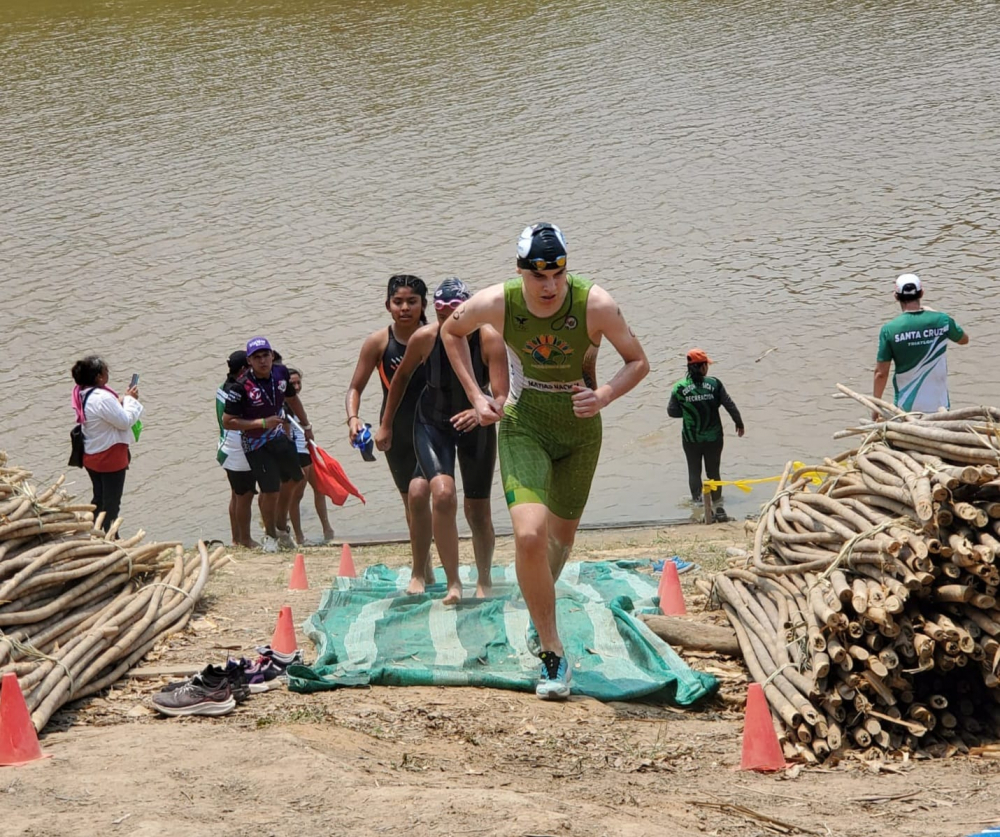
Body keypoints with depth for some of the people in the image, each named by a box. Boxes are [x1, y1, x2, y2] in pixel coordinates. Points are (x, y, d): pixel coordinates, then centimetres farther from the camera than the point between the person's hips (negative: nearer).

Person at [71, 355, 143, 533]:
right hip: (110, 458, -9)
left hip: (91, 457, 9)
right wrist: (130, 399, -10)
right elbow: (125, 421, -22)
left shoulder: (82, 394, 0)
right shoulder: (103, 398, -30)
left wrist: (123, 400, -2)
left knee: (99, 498, 22)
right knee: (112, 503, 7)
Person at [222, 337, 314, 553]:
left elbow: (292, 399, 13)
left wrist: (306, 425, 19)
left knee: (292, 478, 19)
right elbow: (227, 421, -22)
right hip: (256, 444, -7)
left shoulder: (280, 373, -8)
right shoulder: (242, 386, -25)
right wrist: (262, 423, -26)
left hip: (279, 437, 7)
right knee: (270, 490, -8)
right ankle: (270, 536, 17)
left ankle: (281, 526, 41)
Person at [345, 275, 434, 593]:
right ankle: (426, 570, 34)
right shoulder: (378, 343, -5)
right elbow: (355, 388, 0)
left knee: (418, 492, -21)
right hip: (396, 432, 3)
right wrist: (353, 417, -18)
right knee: (411, 502, 15)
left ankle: (418, 573, -10)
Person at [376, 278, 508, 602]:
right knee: (443, 494, -24)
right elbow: (402, 377, -1)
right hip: (433, 424, 0)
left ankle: (484, 581, 33)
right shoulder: (424, 338, -21)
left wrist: (481, 413, -53)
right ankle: (453, 582, -15)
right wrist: (386, 425, 6)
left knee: (478, 510, 8)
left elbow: (503, 398, -31)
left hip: (476, 426, 0)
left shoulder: (490, 340, -26)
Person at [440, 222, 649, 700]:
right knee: (529, 535, -22)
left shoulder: (596, 305, -24)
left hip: (580, 431, 1)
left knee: (561, 535, 18)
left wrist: (604, 395, -29)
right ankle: (552, 654, -8)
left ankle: (538, 610, 51)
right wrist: (476, 396, -5)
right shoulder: (496, 304, -20)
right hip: (523, 427, -1)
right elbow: (451, 331, 3)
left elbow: (638, 362, -9)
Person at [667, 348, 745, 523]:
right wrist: (739, 423, 6)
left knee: (694, 472, 15)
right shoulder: (714, 384, -12)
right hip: (713, 438, 1)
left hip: (691, 439, 0)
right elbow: (729, 404, -8)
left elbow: (672, 411, -5)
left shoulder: (679, 388, -11)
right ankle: (718, 508, 17)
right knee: (714, 473, 14)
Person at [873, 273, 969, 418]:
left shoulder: (889, 330, -12)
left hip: (906, 406, -2)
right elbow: (964, 339, 17)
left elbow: (881, 373, -8)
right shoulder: (942, 320, -6)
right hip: (938, 404, 2)